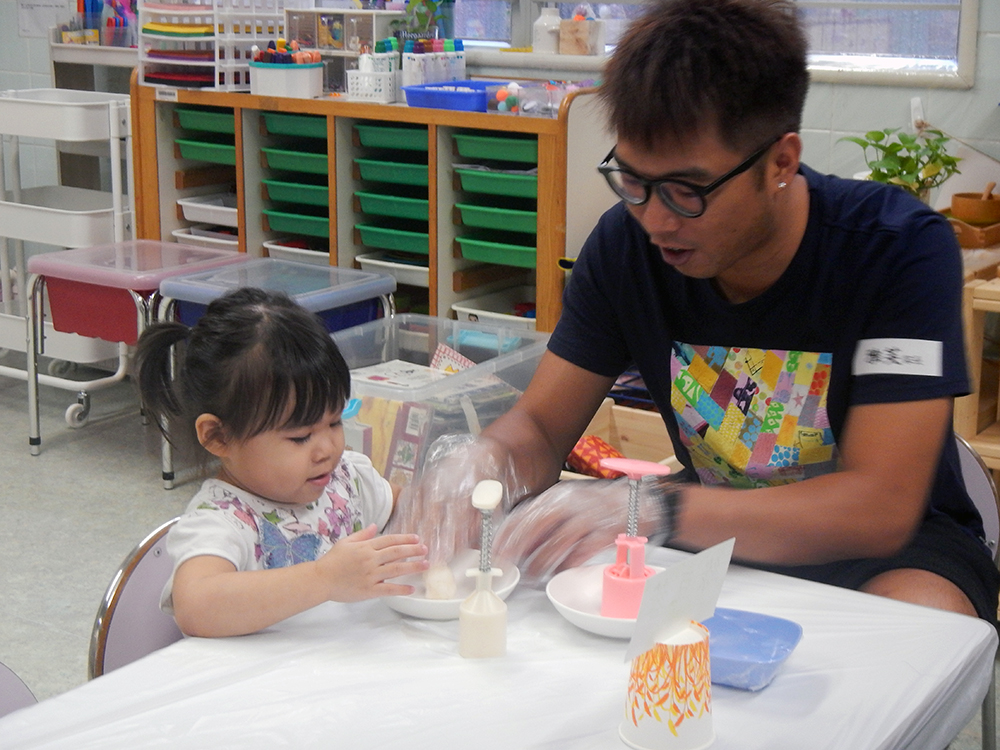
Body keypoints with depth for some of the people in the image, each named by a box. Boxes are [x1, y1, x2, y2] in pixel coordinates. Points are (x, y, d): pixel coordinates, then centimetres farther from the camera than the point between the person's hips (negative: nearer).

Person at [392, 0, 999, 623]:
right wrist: (484, 465, -27)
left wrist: (650, 510, -39)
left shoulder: (903, 249, -22)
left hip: (894, 545, -2)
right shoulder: (627, 240, -9)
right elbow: (541, 426, -2)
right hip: (715, 533, 3)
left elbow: (879, 508, -28)